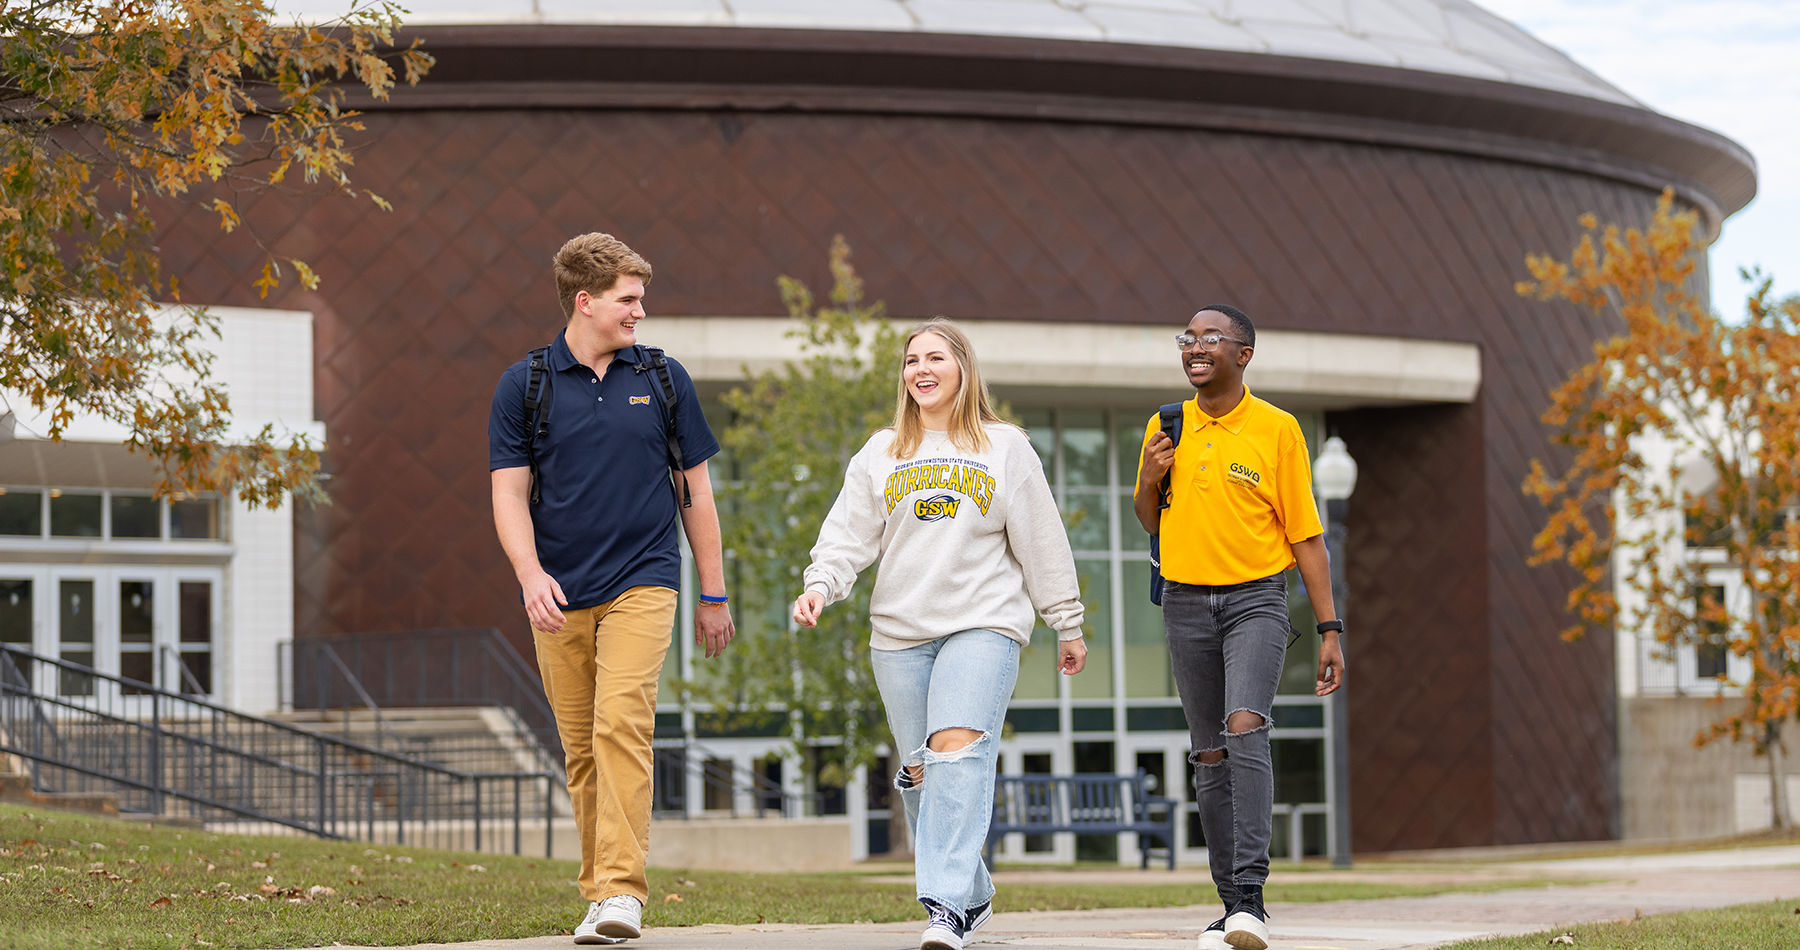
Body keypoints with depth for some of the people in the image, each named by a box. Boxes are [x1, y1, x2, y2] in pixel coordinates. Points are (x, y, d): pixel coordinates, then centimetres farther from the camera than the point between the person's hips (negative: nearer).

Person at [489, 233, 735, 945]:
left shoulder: (662, 379, 7)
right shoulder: (524, 385, 4)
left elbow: (695, 488, 13)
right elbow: (508, 492, 1)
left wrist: (714, 596, 13)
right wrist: (530, 573, -17)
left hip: (643, 581, -1)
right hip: (559, 594, 1)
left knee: (622, 723, -19)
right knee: (580, 746, 5)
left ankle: (622, 889, -22)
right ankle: (597, 890, 15)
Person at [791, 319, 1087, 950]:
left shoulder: (1006, 448, 9)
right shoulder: (880, 454, 15)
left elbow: (1042, 543, 11)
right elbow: (848, 535, 8)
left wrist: (1067, 625, 11)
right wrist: (819, 586, -11)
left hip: (984, 625, -3)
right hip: (899, 635, 4)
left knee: (958, 749, -22)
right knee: (920, 771, 3)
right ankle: (972, 898, 20)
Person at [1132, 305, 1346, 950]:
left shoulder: (1277, 429, -2)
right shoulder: (1166, 428, 8)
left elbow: (1305, 534, 0)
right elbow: (1151, 523, 20)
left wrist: (1330, 630, -4)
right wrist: (1148, 481, -3)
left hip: (1256, 600, -4)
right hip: (1185, 602, 4)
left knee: (1245, 728, -24)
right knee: (1210, 755, 6)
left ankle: (1250, 893, -27)